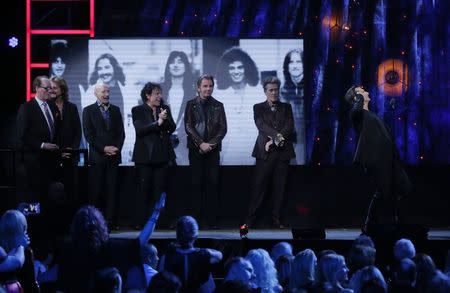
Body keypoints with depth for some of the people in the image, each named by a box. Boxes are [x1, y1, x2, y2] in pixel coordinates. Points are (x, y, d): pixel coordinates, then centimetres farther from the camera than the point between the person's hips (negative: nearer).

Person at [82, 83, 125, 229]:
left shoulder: (115, 110, 15)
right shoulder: (88, 111, 3)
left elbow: (121, 132, 12)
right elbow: (88, 134, -4)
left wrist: (117, 148, -5)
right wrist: (103, 148, -11)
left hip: (113, 156, 3)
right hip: (97, 156, -3)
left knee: (112, 189, -1)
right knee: (96, 190, -3)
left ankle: (111, 220, 0)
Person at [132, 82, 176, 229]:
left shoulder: (165, 109, 11)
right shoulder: (138, 110, 0)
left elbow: (172, 128, 5)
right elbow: (140, 130, -13)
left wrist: (165, 120, -15)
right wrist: (158, 123, -21)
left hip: (162, 155, 4)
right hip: (145, 155, -4)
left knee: (159, 189, 3)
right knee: (143, 189, -1)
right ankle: (139, 222, 2)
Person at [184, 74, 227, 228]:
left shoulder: (218, 106, 10)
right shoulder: (191, 104, 6)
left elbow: (223, 128, 4)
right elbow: (188, 126, -2)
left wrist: (211, 143, -9)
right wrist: (201, 143, -12)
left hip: (213, 149, 1)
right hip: (196, 149, -1)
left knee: (213, 183, -5)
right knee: (196, 183, -2)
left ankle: (213, 219, -5)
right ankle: (196, 217, 0)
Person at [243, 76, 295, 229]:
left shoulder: (286, 107, 14)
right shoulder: (258, 108, 9)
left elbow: (289, 126, 1)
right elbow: (261, 125, -7)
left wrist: (274, 140, -11)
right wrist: (277, 136, -20)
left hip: (283, 152, 2)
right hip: (265, 152, -2)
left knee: (279, 187, 2)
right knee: (259, 186, -5)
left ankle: (276, 219, 8)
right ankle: (250, 219, -2)